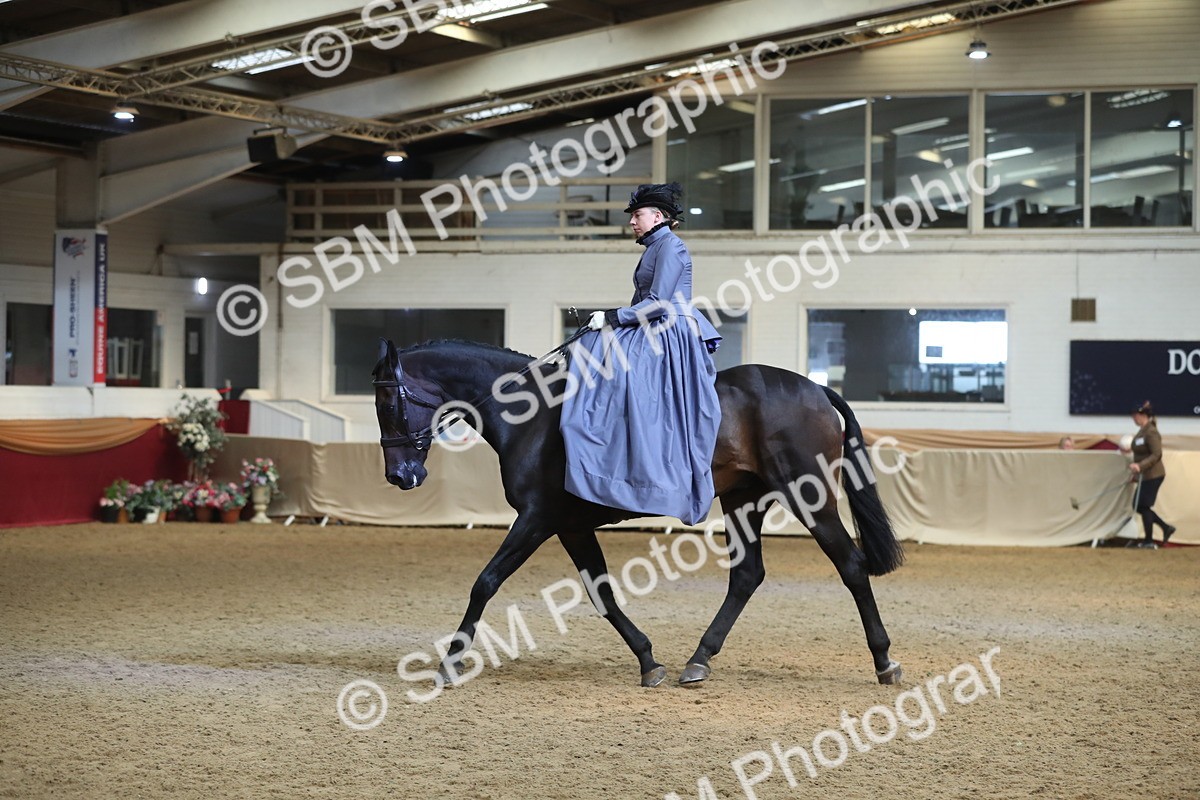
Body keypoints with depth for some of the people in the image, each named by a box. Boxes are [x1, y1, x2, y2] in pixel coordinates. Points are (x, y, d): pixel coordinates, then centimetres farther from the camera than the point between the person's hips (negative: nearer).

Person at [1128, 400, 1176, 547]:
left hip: (1153, 475, -10)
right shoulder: (1141, 431, 9)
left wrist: (1140, 466, -31)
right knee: (1139, 506, 12)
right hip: (1146, 475, 10)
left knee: (1143, 506, -3)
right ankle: (1166, 528, 20)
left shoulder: (1151, 432, -18)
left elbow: (1156, 455, -25)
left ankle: (1148, 541, 8)